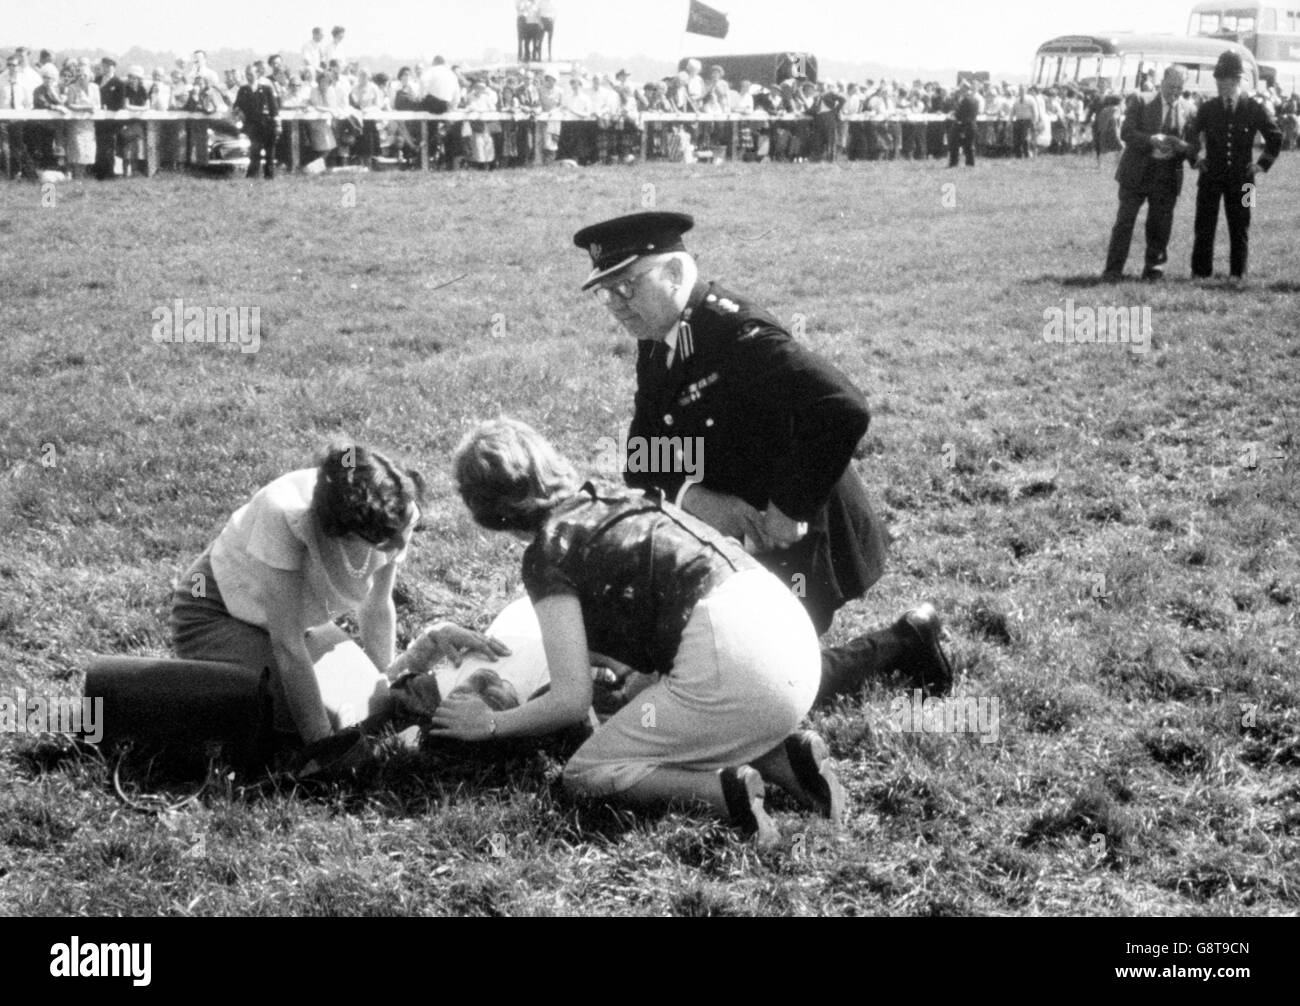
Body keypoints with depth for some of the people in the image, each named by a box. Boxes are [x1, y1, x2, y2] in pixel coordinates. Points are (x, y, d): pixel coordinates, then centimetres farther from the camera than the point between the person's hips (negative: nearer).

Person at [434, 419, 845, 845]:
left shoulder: (548, 551, 1)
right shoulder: (621, 502, 23)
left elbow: (572, 700, -2)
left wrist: (489, 724, 15)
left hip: (730, 661, -8)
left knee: (584, 776, 8)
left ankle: (724, 789, -11)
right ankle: (785, 758, 8)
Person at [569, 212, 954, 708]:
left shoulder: (736, 332, -26)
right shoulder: (657, 341, 1)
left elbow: (844, 411, -38)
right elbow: (642, 459, -1)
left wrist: (789, 511, -30)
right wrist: (692, 495, -22)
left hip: (798, 539, -9)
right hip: (736, 537, 9)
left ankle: (904, 643, 13)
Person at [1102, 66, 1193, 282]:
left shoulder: (1187, 109, 7)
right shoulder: (1142, 102, 0)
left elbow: (1192, 144, 7)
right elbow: (1126, 133, -7)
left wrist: (1178, 144, -16)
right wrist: (1152, 140, -22)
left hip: (1167, 175, 2)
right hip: (1137, 172, -2)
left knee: (1160, 224, 4)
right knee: (1125, 220, -3)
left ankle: (1154, 268, 15)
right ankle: (1113, 270, 1)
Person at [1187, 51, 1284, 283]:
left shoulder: (1255, 109, -1)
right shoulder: (1208, 109, 2)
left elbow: (1275, 137, 10)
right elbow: (1191, 134, 14)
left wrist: (1262, 165, 5)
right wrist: (1196, 158, 2)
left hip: (1241, 178, -1)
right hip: (1211, 177, 1)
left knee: (1240, 227, 4)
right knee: (1204, 226, 0)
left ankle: (1237, 273, 12)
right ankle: (1201, 272, 7)